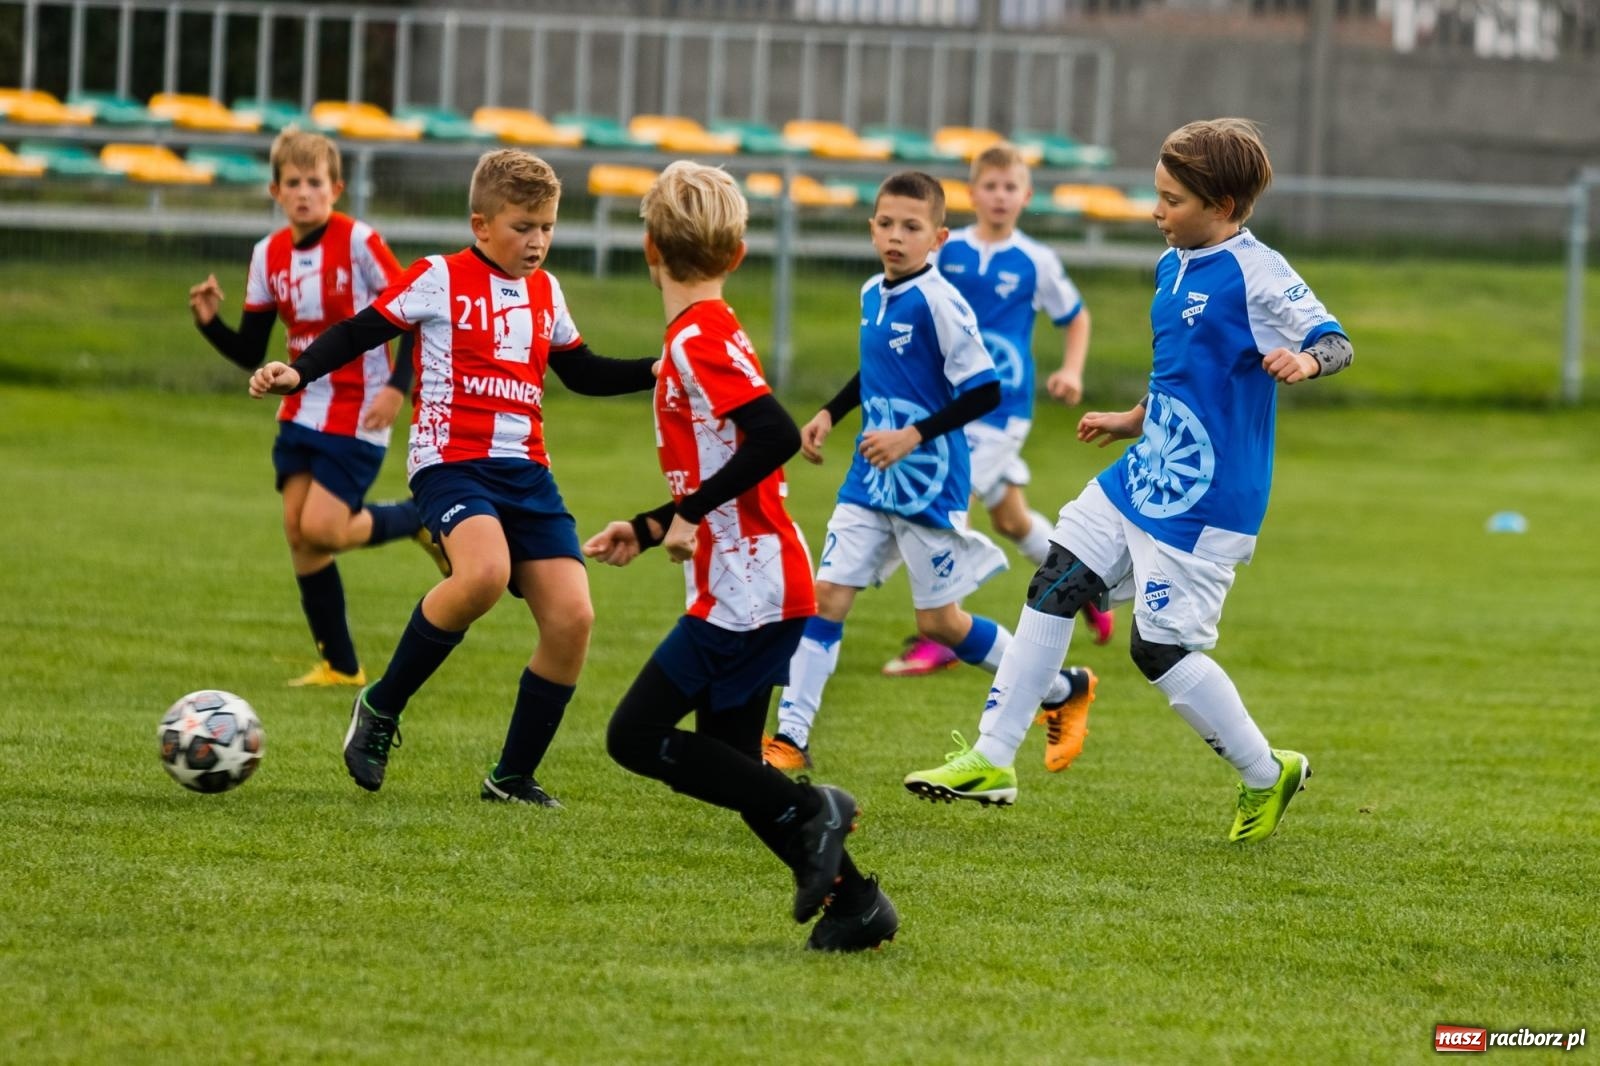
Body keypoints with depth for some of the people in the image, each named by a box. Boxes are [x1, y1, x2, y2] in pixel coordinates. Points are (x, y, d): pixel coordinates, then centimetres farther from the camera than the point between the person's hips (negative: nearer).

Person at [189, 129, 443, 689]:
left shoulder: (358, 242, -13)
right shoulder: (270, 255, 4)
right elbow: (250, 353, 8)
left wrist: (398, 387, -19)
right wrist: (210, 322, -10)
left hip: (357, 416, -6)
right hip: (301, 410, 6)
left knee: (321, 529, -16)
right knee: (297, 531, 0)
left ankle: (422, 518, 11)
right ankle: (339, 664, 11)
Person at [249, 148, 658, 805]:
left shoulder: (546, 293, 17)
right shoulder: (440, 280, -1)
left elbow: (581, 373, 31)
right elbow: (358, 334, 0)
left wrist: (657, 373, 20)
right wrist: (297, 373, -15)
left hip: (526, 472, 6)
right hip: (452, 461, -6)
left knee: (572, 618, -8)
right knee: (485, 573, -35)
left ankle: (513, 777, 7)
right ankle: (381, 707, -13)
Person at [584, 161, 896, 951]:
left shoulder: (698, 342, -14)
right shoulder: (706, 337, 15)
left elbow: (775, 437, -27)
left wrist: (690, 515, -22)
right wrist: (647, 528, 23)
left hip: (745, 591, -10)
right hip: (754, 588, 10)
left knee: (636, 736, -8)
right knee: (731, 769, 12)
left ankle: (806, 811, -9)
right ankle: (852, 903, 12)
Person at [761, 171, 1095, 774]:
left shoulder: (938, 301, -16)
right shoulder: (873, 295, 7)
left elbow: (983, 392, -17)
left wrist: (913, 436, -23)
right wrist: (829, 415, 15)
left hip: (928, 486, -7)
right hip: (869, 481, 7)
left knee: (939, 621, 3)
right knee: (826, 595, -3)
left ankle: (1061, 690, 21)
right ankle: (790, 739, -2)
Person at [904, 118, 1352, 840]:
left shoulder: (1256, 273, -16)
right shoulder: (1175, 265, 10)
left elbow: (1336, 341, -20)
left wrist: (1305, 360, -40)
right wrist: (1133, 422, 30)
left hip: (1205, 501, -9)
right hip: (1143, 476, 9)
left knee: (1160, 647, -6)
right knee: (1052, 588, 6)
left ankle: (1266, 774, 13)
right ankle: (993, 757, 13)